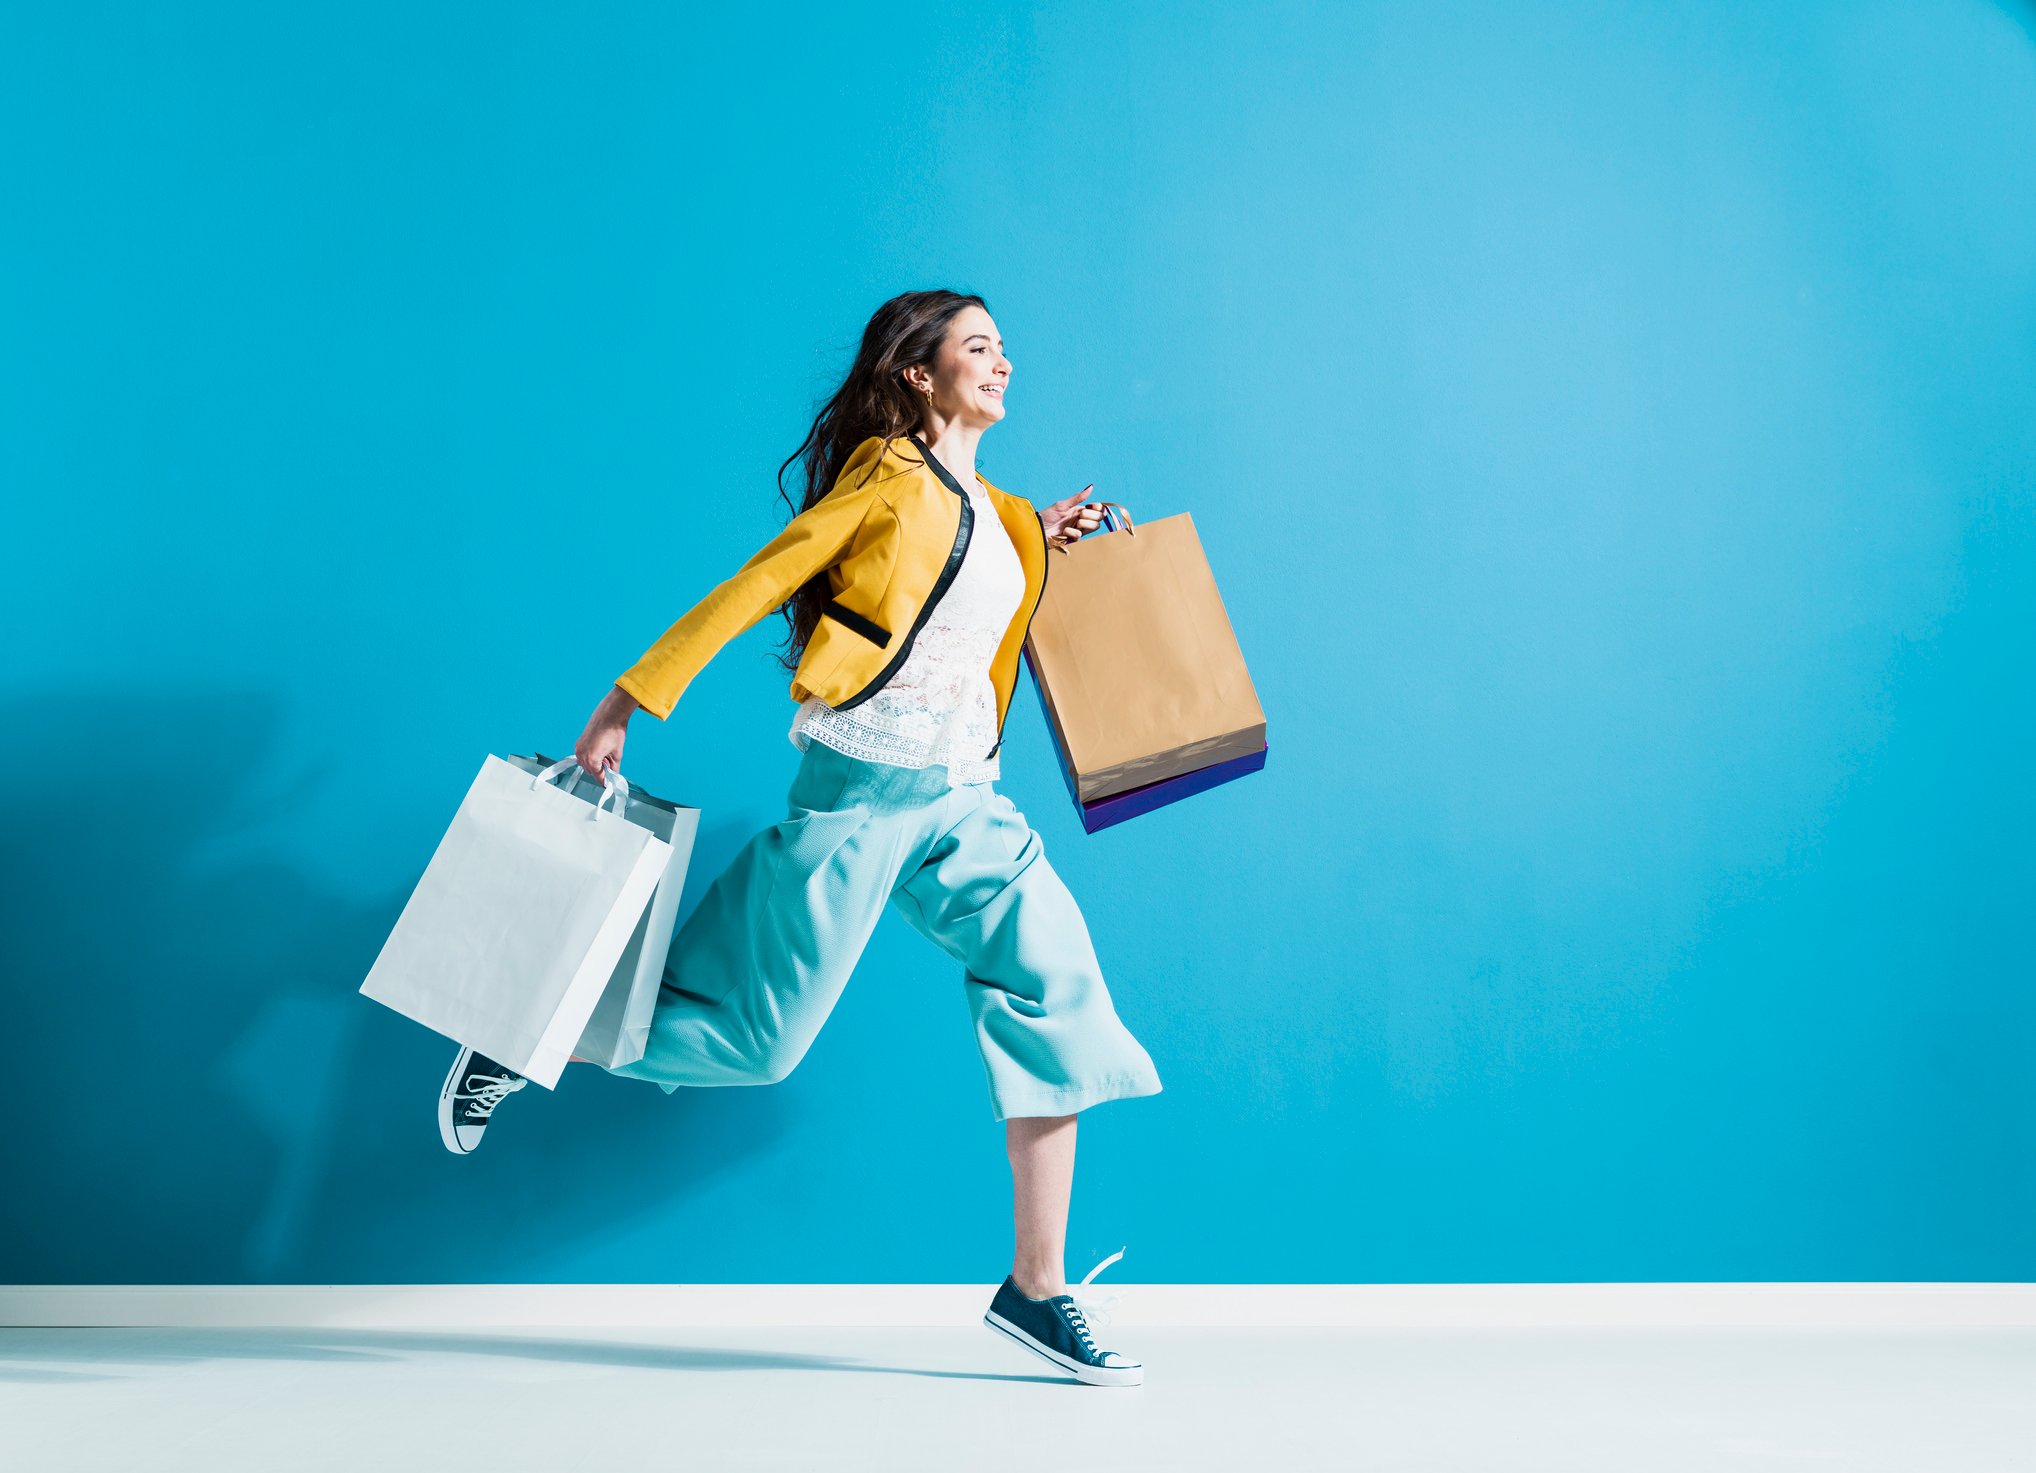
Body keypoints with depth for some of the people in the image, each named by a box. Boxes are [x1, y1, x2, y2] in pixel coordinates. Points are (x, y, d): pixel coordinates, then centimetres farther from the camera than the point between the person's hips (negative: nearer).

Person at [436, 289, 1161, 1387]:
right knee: (757, 1030, -5)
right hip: (863, 780, -7)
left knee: (1054, 993, -7)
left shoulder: (994, 514, 19)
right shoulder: (893, 474, -3)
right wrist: (628, 701, -8)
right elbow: (756, 585, -6)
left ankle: (1036, 1288, -1)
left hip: (962, 798, 7)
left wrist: (1040, 549, 18)